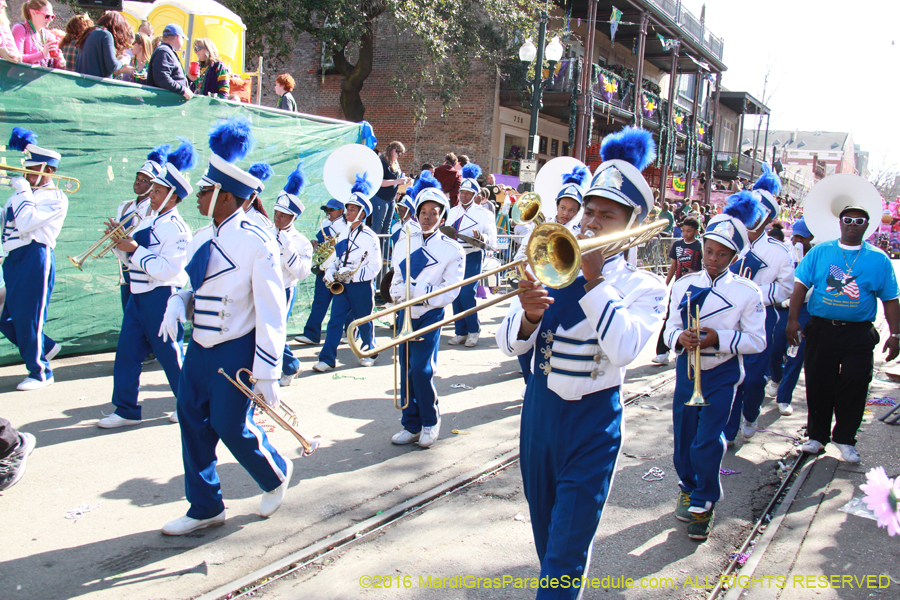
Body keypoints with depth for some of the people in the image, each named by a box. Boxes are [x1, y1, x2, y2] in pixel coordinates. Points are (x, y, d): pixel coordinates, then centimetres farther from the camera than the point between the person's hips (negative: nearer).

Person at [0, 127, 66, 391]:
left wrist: (22, 191, -11)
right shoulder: (22, 194, 21)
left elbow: (27, 222, -19)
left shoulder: (55, 197, -6)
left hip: (35, 258, -8)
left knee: (28, 317, -3)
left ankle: (40, 372, 10)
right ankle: (45, 347, 29)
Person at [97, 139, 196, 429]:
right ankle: (126, 410, 19)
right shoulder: (148, 219, 12)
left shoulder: (176, 228, -16)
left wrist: (135, 249, -21)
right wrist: (121, 240, 0)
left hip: (161, 297, -9)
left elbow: (166, 270, -24)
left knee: (170, 354, 3)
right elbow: (139, 255, 17)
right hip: (138, 296, 9)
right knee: (126, 353, 9)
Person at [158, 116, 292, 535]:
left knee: (231, 425, 0)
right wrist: (175, 307, -6)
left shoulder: (256, 243, -17)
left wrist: (267, 374, -19)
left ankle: (276, 474, 31)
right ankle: (205, 508, 26)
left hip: (236, 352, -8)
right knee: (192, 421, 9)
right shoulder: (202, 239, 6)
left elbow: (271, 312, -18)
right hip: (200, 348, 8)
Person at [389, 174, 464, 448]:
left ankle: (430, 421, 10)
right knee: (406, 370, 6)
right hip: (405, 314, 4)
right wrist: (397, 297, -5)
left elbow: (450, 289, -8)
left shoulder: (452, 249, -3)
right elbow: (397, 277, 15)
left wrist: (420, 295, -19)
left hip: (430, 315, -4)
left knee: (421, 369, -12)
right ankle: (411, 425, 18)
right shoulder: (404, 243, 11)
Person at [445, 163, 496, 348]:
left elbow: (492, 240, -6)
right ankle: (460, 332, 14)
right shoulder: (453, 212, 12)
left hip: (472, 257, -4)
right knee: (456, 294, 3)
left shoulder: (484, 214, -1)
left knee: (467, 294, -13)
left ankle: (473, 331, 4)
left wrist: (481, 237, -26)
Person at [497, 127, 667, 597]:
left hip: (593, 424, -4)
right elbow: (509, 345, -5)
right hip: (539, 411, 4)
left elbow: (625, 348, -27)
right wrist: (528, 315, -26)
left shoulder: (645, 287, -7)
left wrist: (594, 280, -24)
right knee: (545, 535, 22)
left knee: (566, 553, -2)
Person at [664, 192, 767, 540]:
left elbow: (757, 340, -8)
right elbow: (671, 327, 4)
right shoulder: (684, 285, 2)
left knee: (707, 442, -8)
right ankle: (688, 488, 37)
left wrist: (718, 339, -22)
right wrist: (679, 337, -19)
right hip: (687, 371, 3)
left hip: (722, 375, -3)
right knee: (683, 439, 11)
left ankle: (702, 504, 12)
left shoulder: (747, 292, -6)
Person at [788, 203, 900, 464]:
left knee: (854, 386, 1)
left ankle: (845, 438, 17)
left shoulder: (879, 259, 5)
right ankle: (817, 435, 22)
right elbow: (801, 284, 0)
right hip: (821, 329, 0)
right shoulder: (820, 251, 5)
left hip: (859, 334, 0)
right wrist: (793, 319, -9)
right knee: (818, 384, 7)